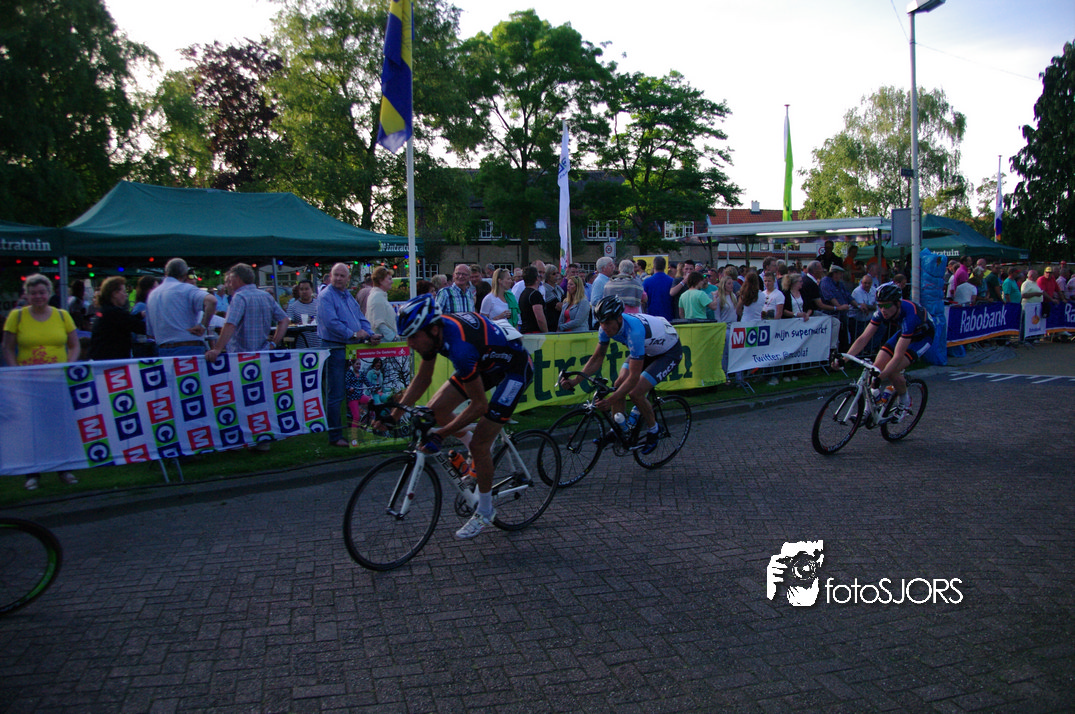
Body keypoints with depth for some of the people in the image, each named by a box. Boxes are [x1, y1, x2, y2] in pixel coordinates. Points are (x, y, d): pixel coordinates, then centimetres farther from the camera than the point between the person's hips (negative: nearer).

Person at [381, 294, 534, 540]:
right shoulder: (433, 331, -14)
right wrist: (394, 415, -3)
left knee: (479, 443, -9)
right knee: (436, 409, -2)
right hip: (488, 363, 8)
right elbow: (422, 379, 3)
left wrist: (440, 435, -28)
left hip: (515, 369, -8)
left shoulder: (460, 347, -39)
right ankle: (480, 459, 20)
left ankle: (485, 512, 12)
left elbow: (479, 405, -31)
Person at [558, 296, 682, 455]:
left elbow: (634, 377, -39)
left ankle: (653, 432, 5)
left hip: (669, 351, -7)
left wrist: (610, 400, -46)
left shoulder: (634, 331, -41)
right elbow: (597, 358, -7)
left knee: (635, 392, -19)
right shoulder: (607, 327, -19)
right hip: (647, 349, 7)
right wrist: (574, 381, -20)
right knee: (619, 385, -8)